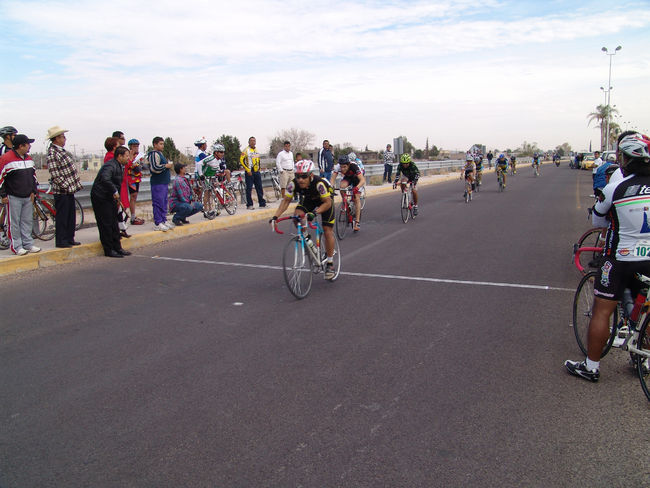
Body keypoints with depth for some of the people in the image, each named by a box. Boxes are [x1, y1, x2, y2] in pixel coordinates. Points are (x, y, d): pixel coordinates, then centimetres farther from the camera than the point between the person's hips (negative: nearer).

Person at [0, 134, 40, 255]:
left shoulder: (29, 158, 10)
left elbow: (33, 175, 21)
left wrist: (33, 191, 15)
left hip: (28, 197, 7)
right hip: (13, 197, -7)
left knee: (27, 221, 10)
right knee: (15, 223, 0)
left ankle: (28, 244, 18)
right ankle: (16, 247, 6)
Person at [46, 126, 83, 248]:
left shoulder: (61, 150, 13)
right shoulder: (52, 153, -15)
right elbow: (54, 174, -19)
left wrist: (75, 184, 14)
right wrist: (65, 186, -19)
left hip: (69, 189, 9)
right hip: (62, 191, -9)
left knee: (71, 215, 13)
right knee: (62, 216, -1)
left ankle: (69, 239, 22)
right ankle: (60, 241, 7)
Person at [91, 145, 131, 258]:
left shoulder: (120, 166, 11)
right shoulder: (110, 166, -21)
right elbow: (105, 179, -40)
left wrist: (117, 198, 15)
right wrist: (115, 192, -32)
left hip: (110, 198, 10)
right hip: (100, 198, -10)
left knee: (114, 224, 12)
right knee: (106, 224, -4)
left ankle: (117, 248, 19)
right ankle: (109, 250, 3)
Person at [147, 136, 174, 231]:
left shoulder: (160, 153, 21)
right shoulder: (154, 154, -11)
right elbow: (155, 168, -23)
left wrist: (168, 163, 17)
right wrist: (166, 166, -14)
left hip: (163, 182, 10)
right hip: (157, 183, -10)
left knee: (164, 203, 13)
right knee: (158, 203, -8)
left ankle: (163, 221, 20)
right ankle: (157, 224, -6)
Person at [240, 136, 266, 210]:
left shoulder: (256, 151, 16)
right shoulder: (246, 150, -4)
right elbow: (241, 160, -10)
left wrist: (259, 168, 16)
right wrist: (247, 170, -14)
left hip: (257, 172, 6)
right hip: (249, 172, -6)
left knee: (259, 188, 7)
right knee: (249, 188, -4)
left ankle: (262, 203, 12)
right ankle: (249, 205, 1)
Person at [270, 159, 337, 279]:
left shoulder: (319, 183, -39)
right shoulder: (293, 184, -28)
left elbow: (327, 202, -34)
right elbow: (286, 201, -21)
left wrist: (314, 213, -49)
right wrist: (276, 216, -34)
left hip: (326, 201, -3)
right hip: (308, 200, 4)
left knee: (328, 231, -7)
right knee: (297, 215, -27)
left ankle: (330, 263, 7)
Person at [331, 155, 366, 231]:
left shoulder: (354, 167, -39)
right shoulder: (337, 167, -30)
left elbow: (363, 180, -46)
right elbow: (332, 179, -32)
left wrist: (356, 188, -63)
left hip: (357, 178, -3)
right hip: (347, 177, 3)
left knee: (356, 198, -14)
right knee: (342, 186, -30)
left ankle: (357, 222, -10)